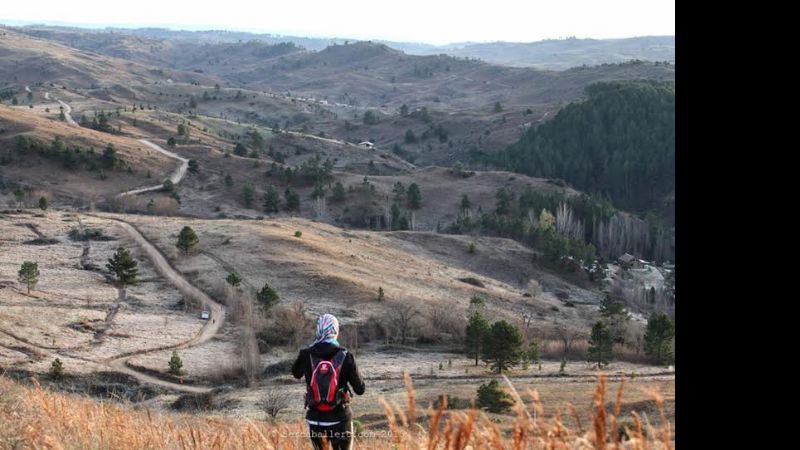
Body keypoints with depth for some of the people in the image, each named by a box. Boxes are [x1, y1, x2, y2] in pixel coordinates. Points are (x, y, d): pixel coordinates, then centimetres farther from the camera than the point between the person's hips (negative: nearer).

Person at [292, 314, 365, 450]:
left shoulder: (306, 354, -6)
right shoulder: (345, 356, -11)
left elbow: (296, 374, 17)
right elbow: (360, 389, -4)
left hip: (315, 419, 2)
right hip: (339, 419, -2)